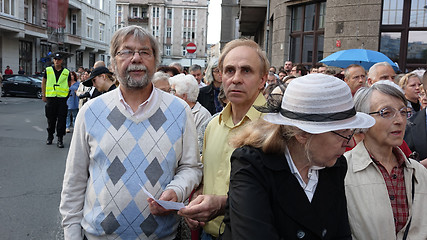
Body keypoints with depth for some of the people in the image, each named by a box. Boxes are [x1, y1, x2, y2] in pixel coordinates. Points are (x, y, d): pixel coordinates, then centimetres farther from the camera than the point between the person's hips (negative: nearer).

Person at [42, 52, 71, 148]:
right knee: (50, 119, 9)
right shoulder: (48, 70, 7)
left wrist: (68, 95, 8)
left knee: (61, 119, -3)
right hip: (50, 98, 1)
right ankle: (50, 136, 27)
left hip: (62, 98, -1)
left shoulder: (67, 72, 5)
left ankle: (60, 139, 4)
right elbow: (43, 83, 12)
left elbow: (70, 84, 16)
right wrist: (43, 95, 8)